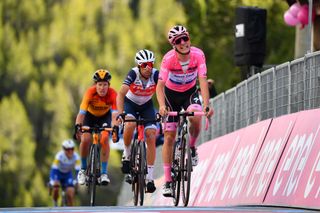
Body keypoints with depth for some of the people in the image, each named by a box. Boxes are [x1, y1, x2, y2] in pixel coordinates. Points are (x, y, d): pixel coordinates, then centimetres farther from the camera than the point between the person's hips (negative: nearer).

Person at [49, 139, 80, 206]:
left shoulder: (76, 157, -26)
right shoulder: (59, 156, -32)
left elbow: (78, 170, -28)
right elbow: (53, 169, -35)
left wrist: (76, 181, -44)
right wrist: (52, 181, -48)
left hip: (68, 174, 2)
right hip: (58, 172, -2)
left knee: (70, 193, -14)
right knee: (56, 188, -28)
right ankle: (55, 204, -2)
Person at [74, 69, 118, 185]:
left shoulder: (112, 94, -32)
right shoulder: (90, 92, -33)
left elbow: (115, 113, -41)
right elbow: (81, 112, -39)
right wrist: (77, 127, -55)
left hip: (105, 116, 0)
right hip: (90, 115, 0)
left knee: (104, 139, -23)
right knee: (85, 139, -20)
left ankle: (104, 173, -13)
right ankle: (83, 169, 3)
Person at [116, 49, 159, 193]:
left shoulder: (155, 74, -25)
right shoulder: (133, 74, -29)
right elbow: (121, 94, -35)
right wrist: (120, 113, -48)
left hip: (146, 106, 2)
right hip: (130, 103, -2)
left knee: (151, 137, -13)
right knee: (130, 125, -33)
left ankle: (149, 177, -9)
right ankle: (127, 154, -6)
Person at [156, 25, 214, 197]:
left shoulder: (198, 55, -25)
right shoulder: (169, 58, -28)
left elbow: (203, 81, -31)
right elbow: (160, 85, -33)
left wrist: (206, 105, -44)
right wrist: (162, 106, -50)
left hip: (190, 92, 0)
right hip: (171, 94, 0)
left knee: (196, 117, -33)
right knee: (169, 137, -5)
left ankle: (192, 148, -2)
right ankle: (167, 181, 1)